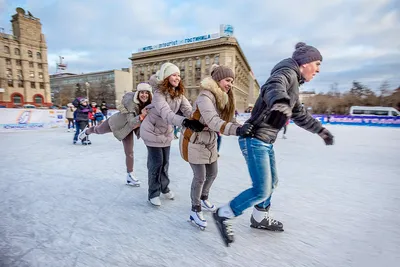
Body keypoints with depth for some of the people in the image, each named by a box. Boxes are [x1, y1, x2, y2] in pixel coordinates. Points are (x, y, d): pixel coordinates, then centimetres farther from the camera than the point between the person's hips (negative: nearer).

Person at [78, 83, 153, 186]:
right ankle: (87, 132, 65)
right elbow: (131, 121, -37)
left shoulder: (149, 105, -19)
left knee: (129, 152, 3)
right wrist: (141, 116, -51)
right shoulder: (131, 102, -34)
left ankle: (130, 176, 18)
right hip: (115, 122, -3)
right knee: (98, 130, 27)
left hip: (127, 128, 3)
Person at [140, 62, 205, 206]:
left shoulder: (179, 94, -5)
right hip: (152, 131, -6)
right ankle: (153, 193, 21)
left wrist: (200, 120, -39)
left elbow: (189, 110, -19)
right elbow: (167, 114, -44)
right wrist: (186, 122, -60)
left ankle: (164, 187, 37)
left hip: (166, 132, 6)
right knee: (156, 163, 0)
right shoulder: (159, 93, -27)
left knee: (165, 162, 15)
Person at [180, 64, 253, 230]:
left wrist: (241, 126, -18)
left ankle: (203, 199, 43)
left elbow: (222, 121, -6)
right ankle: (195, 211, 19)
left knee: (212, 174, 17)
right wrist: (236, 129, -55)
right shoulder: (205, 97, -27)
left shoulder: (224, 98, 2)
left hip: (210, 142, 8)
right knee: (200, 177, -3)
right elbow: (213, 122, -43)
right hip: (194, 142, -8)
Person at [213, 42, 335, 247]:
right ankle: (223, 215, 9)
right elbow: (274, 87, -36)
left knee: (272, 182, 21)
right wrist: (280, 105, -58)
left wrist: (321, 130, 36)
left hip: (266, 142, 10)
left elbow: (300, 114, 31)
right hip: (254, 140, -10)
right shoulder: (288, 73, -10)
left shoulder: (294, 85, 20)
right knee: (262, 190, -9)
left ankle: (260, 219, 42)